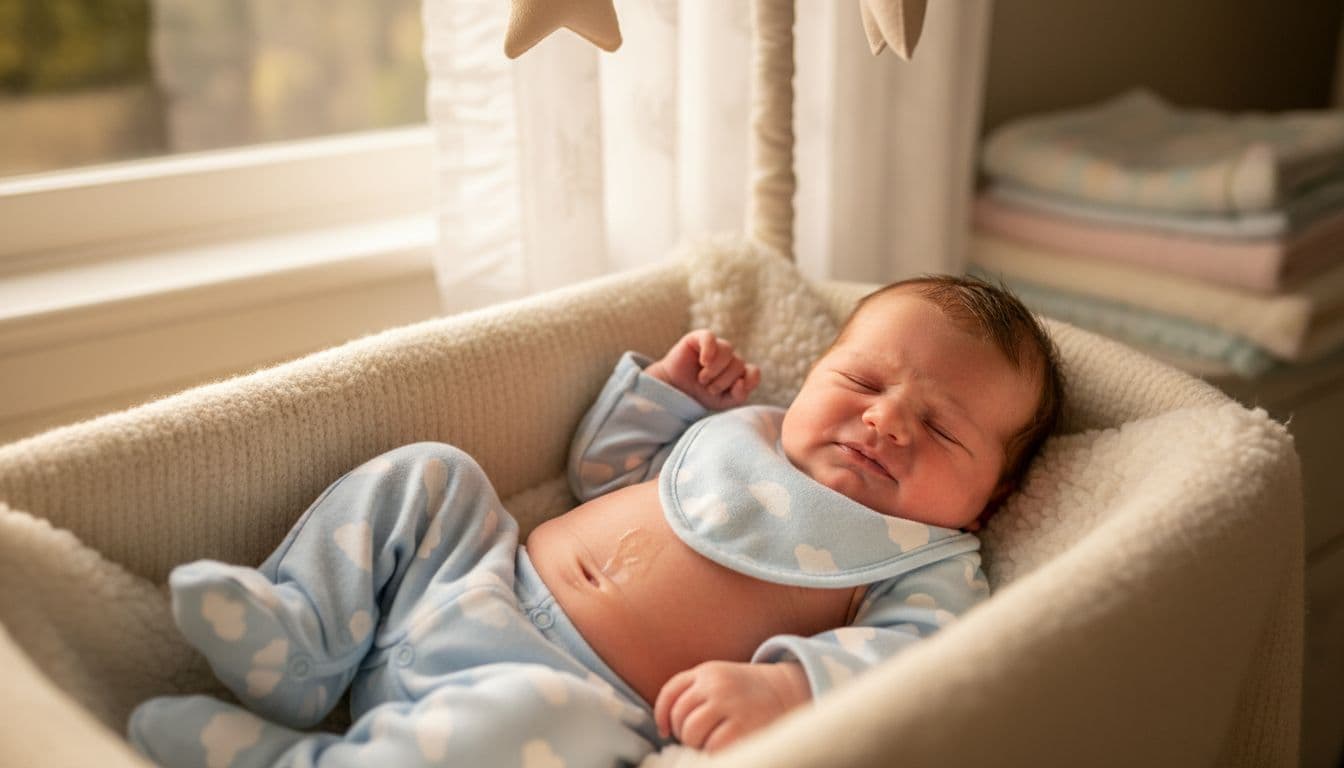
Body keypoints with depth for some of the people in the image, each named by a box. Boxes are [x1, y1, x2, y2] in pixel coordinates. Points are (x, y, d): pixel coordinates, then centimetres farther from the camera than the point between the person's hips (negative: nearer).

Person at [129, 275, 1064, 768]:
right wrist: (667, 387, 18)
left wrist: (782, 685, -35)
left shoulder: (928, 563, 2)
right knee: (427, 472, 9)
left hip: (580, 692, -7)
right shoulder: (745, 429, 20)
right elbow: (603, 472, 31)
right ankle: (300, 643, -4)